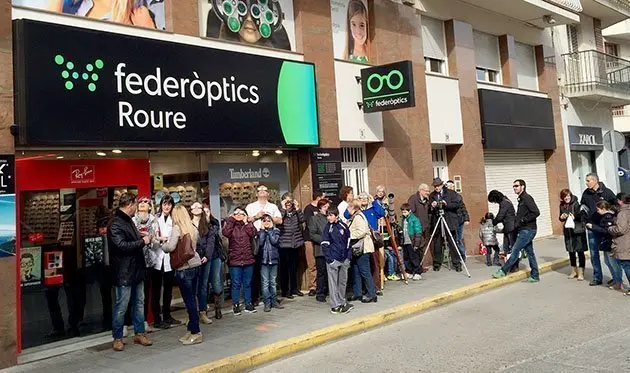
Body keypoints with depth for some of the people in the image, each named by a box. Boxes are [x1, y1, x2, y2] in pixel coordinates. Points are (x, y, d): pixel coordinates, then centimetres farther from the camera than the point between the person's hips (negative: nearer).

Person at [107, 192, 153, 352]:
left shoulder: (129, 221, 14)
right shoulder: (115, 224, -16)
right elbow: (122, 245, -25)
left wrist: (144, 238, 10)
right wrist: (142, 241, -17)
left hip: (136, 270, 9)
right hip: (124, 272, -9)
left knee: (139, 303, 15)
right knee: (121, 306, 2)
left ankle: (139, 333, 26)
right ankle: (117, 338, 17)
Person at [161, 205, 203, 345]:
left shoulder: (177, 228, -10)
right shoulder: (193, 228, 8)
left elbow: (171, 247, -19)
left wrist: (163, 245, 2)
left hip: (183, 268, -6)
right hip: (195, 265, 6)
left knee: (189, 300, 0)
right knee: (192, 299, 13)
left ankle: (196, 332, 6)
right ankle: (192, 330, 22)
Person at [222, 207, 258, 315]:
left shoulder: (248, 225, 9)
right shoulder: (230, 225, 6)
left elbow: (253, 233, -11)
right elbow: (226, 233, -16)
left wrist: (246, 222, -5)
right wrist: (231, 219, -8)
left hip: (248, 259, 2)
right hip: (234, 260, -2)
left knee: (247, 283, 11)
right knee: (236, 284, 4)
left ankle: (248, 304, 20)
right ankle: (236, 305, 14)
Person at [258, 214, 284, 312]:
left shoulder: (276, 231, 6)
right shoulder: (260, 232, 5)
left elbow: (274, 241, -12)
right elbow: (260, 243, -12)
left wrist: (270, 229, -6)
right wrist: (263, 230, -7)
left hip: (274, 259, 1)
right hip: (264, 259, -1)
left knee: (273, 282, 10)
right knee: (265, 283, 0)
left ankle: (274, 301, 18)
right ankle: (267, 303, 6)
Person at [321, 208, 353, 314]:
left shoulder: (343, 226, 4)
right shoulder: (327, 228, -3)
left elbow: (349, 242, 11)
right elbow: (324, 245, -5)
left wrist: (349, 256, 5)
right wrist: (329, 259, -12)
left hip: (344, 259, 4)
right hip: (333, 259, -4)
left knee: (343, 281, 14)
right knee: (333, 282, -1)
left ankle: (342, 302, 28)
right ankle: (335, 306, 3)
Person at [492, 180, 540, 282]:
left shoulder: (527, 198, -13)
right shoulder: (522, 199, 16)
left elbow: (536, 212, -22)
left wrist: (523, 220, -18)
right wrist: (517, 222, 6)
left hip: (527, 230, -10)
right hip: (524, 230, 10)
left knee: (515, 251, -6)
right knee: (530, 253, 11)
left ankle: (503, 271, -2)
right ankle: (535, 276, 17)